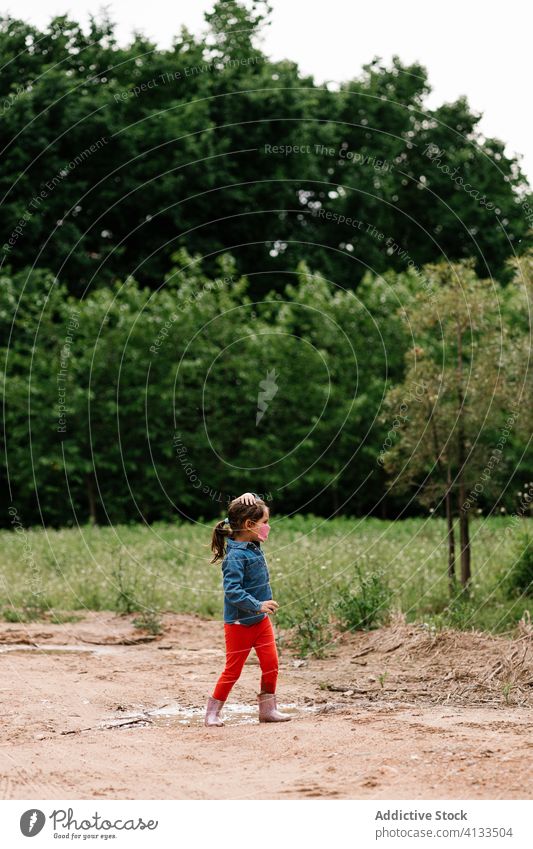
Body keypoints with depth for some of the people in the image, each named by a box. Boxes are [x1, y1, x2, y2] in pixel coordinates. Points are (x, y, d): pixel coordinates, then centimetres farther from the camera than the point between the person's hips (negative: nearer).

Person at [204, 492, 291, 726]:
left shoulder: (253, 544, 2)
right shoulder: (235, 556, -23)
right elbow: (233, 591, -29)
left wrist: (249, 497, -5)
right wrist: (257, 605, -34)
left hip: (260, 620, 8)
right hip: (239, 624, -8)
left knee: (271, 664, 4)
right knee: (233, 670, 1)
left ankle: (267, 709, 14)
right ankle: (212, 712, 14)